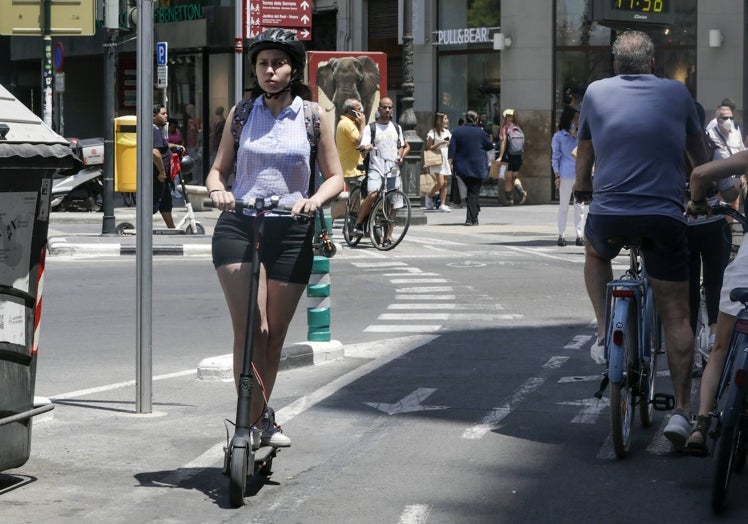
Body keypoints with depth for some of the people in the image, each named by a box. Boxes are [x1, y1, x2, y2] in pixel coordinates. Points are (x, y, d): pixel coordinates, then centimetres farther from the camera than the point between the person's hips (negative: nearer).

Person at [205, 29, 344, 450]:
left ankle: (260, 418, 24)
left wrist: (314, 200, -15)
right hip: (239, 226, 0)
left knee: (274, 335, 7)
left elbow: (335, 178, 6)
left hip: (290, 231, 1)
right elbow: (219, 169, 14)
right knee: (250, 328, -17)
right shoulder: (242, 113, 9)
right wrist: (217, 189, -10)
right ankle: (253, 422, -14)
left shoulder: (312, 115, 6)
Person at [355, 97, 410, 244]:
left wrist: (400, 157, 6)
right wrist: (365, 148, -30)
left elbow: (402, 146, 26)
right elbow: (363, 147, -7)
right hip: (376, 170, -4)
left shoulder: (397, 128, 16)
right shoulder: (371, 128, 3)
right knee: (372, 195, -27)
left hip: (393, 171, 4)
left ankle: (387, 236, 11)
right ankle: (358, 224, -9)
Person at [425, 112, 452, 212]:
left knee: (445, 183, 1)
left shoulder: (447, 132, 13)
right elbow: (429, 147, -8)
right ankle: (429, 196, 9)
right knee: (440, 182, -15)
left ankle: (442, 204, 3)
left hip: (445, 159, 6)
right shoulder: (433, 132, -6)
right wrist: (439, 143, -18)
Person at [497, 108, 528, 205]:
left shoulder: (505, 127, -7)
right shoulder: (518, 128, 5)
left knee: (508, 179, 5)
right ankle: (521, 191, -8)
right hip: (518, 156, 4)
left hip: (508, 155, -4)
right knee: (515, 177, 17)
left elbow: (503, 142, -14)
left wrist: (500, 156, -15)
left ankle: (509, 199, 7)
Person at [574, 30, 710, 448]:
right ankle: (682, 410, 2)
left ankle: (605, 334, 21)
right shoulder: (676, 93, 7)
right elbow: (699, 149, 22)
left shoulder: (597, 92, 8)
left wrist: (583, 186, 43)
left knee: (595, 252, 36)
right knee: (676, 317, 6)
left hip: (608, 214, 1)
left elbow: (584, 152, 22)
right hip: (665, 217, -1)